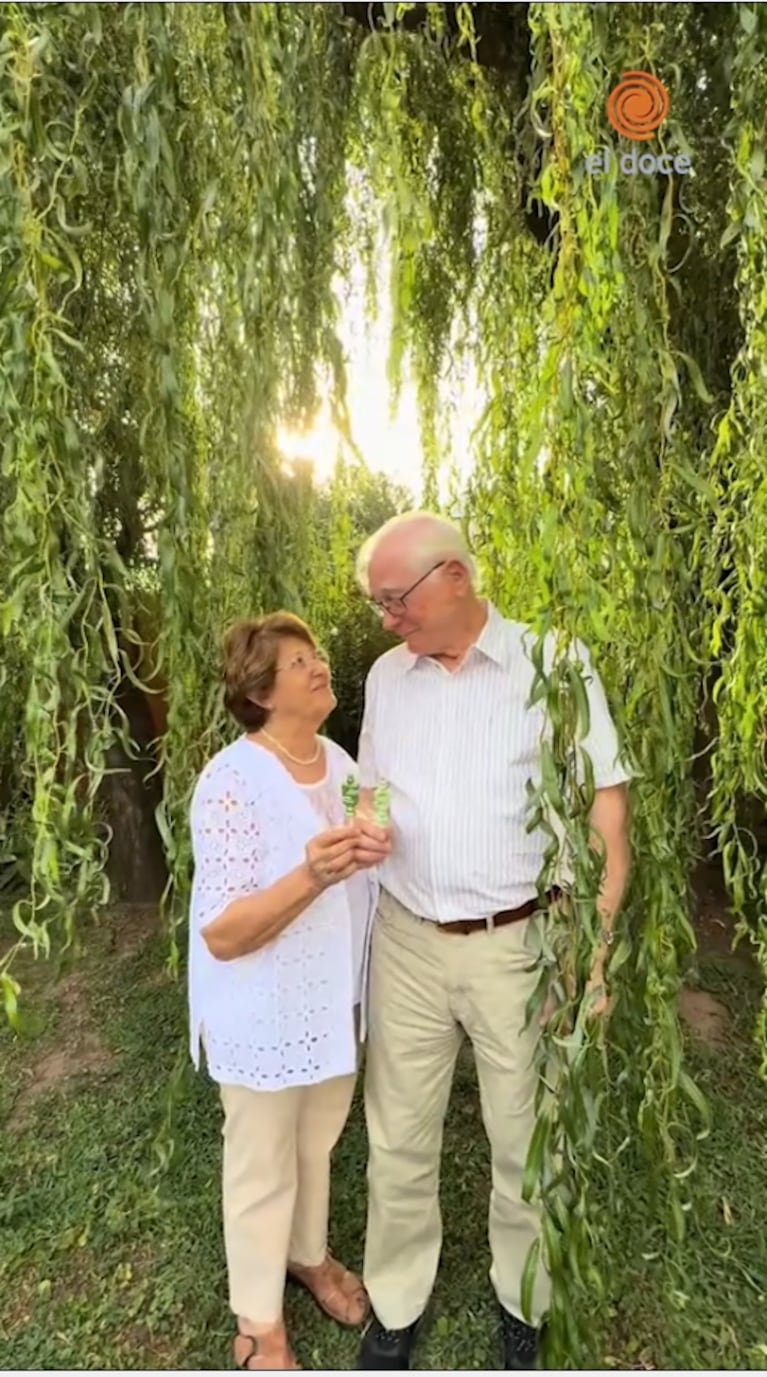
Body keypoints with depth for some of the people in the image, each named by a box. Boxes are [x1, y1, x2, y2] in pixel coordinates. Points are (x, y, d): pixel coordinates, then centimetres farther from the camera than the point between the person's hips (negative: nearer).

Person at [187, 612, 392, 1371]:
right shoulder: (231, 781, -26)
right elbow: (221, 935, -28)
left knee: (319, 1140, 27)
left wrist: (372, 852, -6)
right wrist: (311, 877, -40)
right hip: (266, 1012, -6)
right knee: (263, 1163, 16)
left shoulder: (338, 762, -2)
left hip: (334, 997, 7)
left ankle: (309, 1254, 55)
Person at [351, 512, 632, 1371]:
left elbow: (606, 817, -9)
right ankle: (394, 1304, 39)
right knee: (398, 1137, 15)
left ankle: (525, 1301, 42)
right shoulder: (387, 675, 3)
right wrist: (364, 832, -9)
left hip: (517, 943, -3)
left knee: (526, 1137, 15)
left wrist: (591, 952, -13)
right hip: (406, 942, 3)